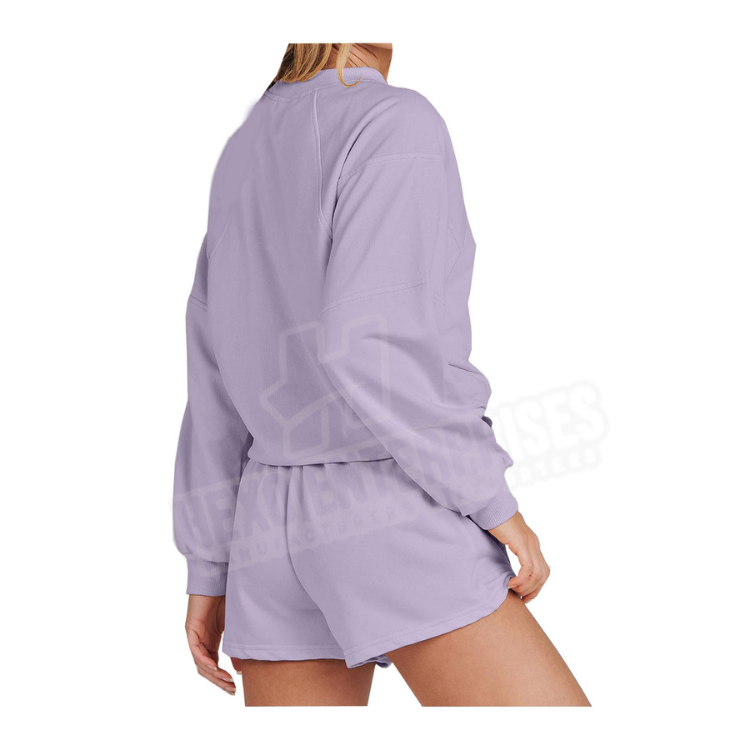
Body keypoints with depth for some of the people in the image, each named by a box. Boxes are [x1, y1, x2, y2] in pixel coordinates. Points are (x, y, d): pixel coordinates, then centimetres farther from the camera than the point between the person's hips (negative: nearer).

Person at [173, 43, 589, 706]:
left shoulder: (247, 161, 15)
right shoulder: (398, 125, -9)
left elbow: (216, 386, 13)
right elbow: (362, 347, -23)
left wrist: (209, 572, 16)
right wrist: (494, 503, -14)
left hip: (279, 530, 8)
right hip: (399, 527, -8)